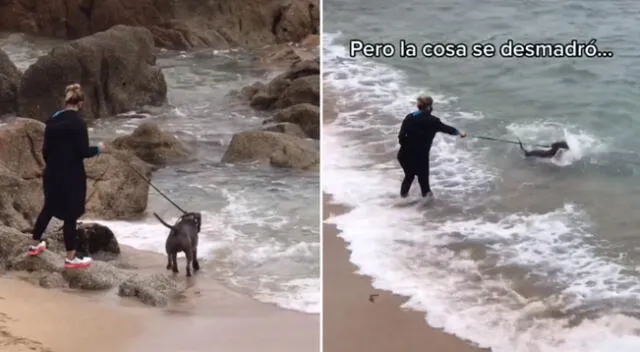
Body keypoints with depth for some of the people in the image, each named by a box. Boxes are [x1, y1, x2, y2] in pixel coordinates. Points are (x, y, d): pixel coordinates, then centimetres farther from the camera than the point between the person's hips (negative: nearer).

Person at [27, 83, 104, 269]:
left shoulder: (52, 120, 5)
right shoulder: (78, 122, -17)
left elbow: (45, 149, 11)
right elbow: (83, 152, -18)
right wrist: (98, 149, 1)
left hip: (52, 173, 7)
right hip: (71, 175, -7)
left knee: (48, 208, 24)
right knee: (71, 215, 1)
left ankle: (35, 245, 37)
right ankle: (71, 258, 8)